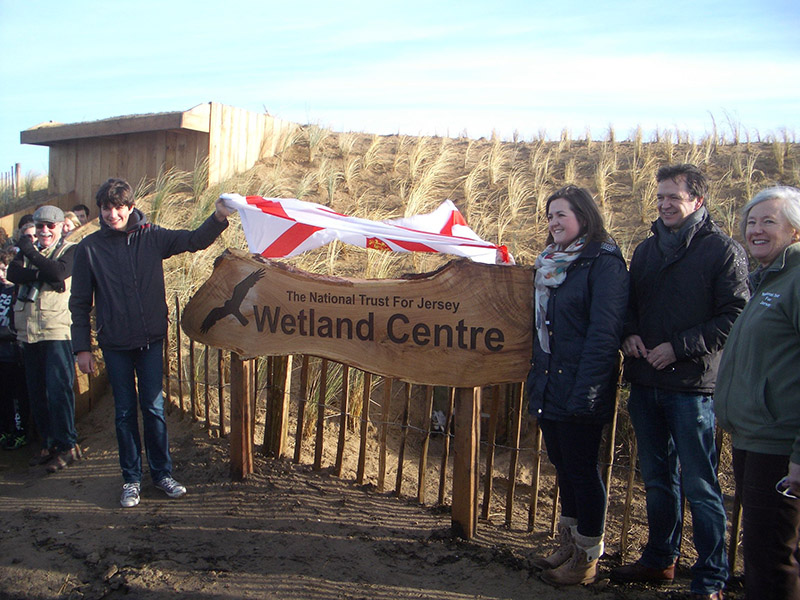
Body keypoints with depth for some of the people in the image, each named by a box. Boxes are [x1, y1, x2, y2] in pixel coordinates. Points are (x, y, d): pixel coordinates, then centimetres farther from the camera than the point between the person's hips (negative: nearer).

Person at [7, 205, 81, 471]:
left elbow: (58, 273, -18)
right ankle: (48, 444, 21)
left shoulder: (70, 251, 2)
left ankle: (67, 445, 2)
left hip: (57, 331, -6)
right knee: (36, 393, 10)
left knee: (58, 390, -8)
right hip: (29, 332, 6)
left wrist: (30, 251, -14)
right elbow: (13, 273, -1)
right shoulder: (28, 249, 18)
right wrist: (42, 276, -15)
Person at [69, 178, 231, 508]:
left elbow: (195, 241, -5)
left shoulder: (151, 237, 1)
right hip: (115, 344, 0)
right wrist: (82, 347, -1)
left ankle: (162, 472, 21)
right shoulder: (90, 248, -2)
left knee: (153, 408, 7)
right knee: (125, 412, 8)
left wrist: (218, 217, -23)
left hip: (150, 339, 0)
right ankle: (131, 479, 21)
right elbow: (80, 302, 2)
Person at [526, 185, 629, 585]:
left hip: (579, 391, -8)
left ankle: (587, 558, 19)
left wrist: (584, 393, -22)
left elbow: (603, 334, -18)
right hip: (549, 387, 8)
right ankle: (569, 547, 32)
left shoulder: (603, 264, -12)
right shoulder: (552, 262, 13)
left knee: (581, 469, 3)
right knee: (563, 466, 16)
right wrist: (536, 376, 16)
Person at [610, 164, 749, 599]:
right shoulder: (647, 249, 14)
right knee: (657, 478, 18)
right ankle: (660, 559, 33)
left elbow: (734, 317, -11)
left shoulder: (723, 250, -5)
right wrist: (630, 333, -1)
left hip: (691, 386, -6)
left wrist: (679, 347, -16)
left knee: (699, 486, 1)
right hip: (645, 383, 6)